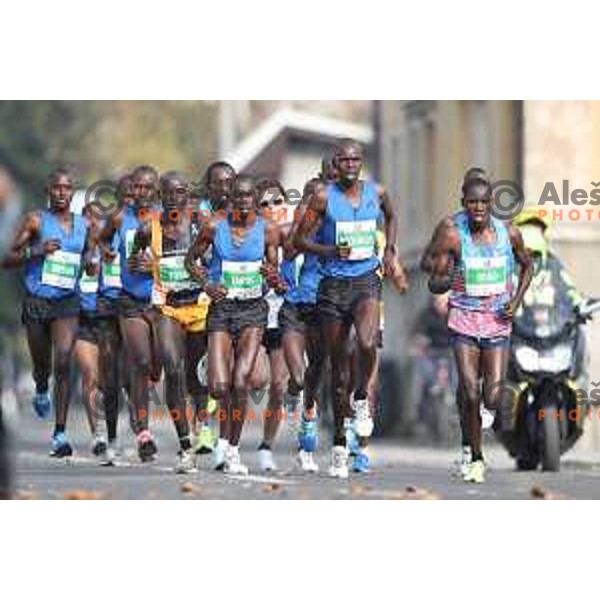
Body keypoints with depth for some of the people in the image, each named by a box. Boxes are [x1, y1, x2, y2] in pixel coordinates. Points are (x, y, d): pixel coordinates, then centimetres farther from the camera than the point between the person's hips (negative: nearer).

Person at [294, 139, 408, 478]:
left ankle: (362, 398, 2)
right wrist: (332, 251, -16)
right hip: (334, 283, 0)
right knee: (338, 365, 5)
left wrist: (390, 252, 17)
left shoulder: (376, 193, 3)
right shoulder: (324, 198, -4)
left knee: (368, 343, -29)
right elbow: (301, 239, -1)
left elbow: (391, 217, 26)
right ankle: (339, 443, 16)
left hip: (366, 281, 1)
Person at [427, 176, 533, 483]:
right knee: (470, 395, -8)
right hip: (464, 322, -1)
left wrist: (516, 301, 4)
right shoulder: (452, 236, -7)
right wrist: (443, 278, -29)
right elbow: (435, 283, -5)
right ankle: (475, 458, 6)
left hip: (498, 322, 1)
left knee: (492, 399, -7)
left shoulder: (509, 234, -1)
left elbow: (527, 266, 17)